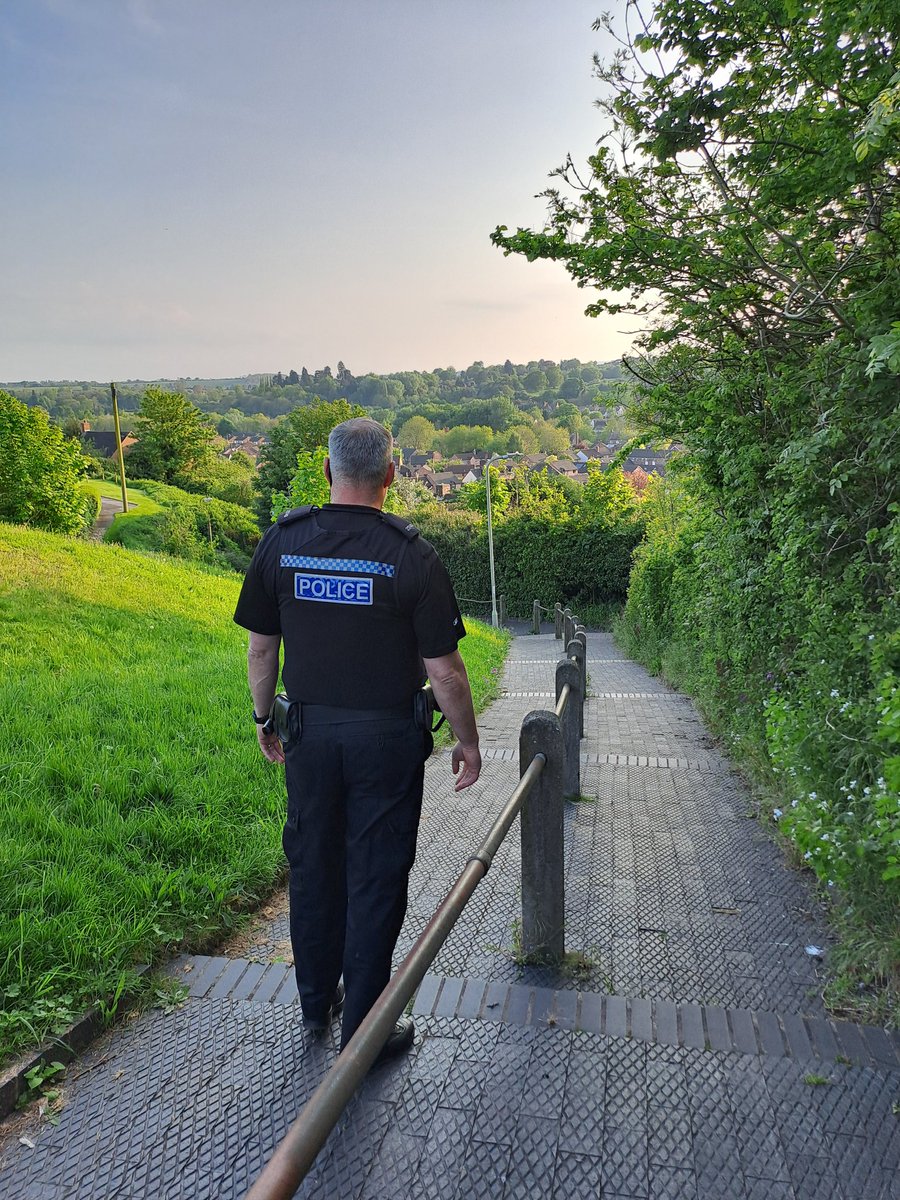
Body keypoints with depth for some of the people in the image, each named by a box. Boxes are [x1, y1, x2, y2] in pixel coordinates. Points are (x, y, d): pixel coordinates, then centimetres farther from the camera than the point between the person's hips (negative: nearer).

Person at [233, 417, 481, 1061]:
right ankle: (365, 1027, 22)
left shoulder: (282, 540, -4)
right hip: (386, 736, -3)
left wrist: (264, 719, 18)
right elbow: (444, 669, -12)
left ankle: (317, 1001, 38)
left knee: (313, 865, 19)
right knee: (375, 876, 9)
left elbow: (260, 647, 3)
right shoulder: (410, 553, -14)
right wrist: (468, 741, 2)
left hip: (308, 732, 4)